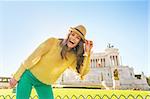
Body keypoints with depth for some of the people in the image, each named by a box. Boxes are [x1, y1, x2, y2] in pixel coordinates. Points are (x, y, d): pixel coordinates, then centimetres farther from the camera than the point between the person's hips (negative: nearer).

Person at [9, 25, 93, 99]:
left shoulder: (73, 57, -7)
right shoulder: (52, 42, -18)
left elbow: (83, 72, -16)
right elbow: (33, 58, -15)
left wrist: (87, 52, -25)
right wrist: (16, 77, -12)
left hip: (45, 84, 4)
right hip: (29, 75, -3)